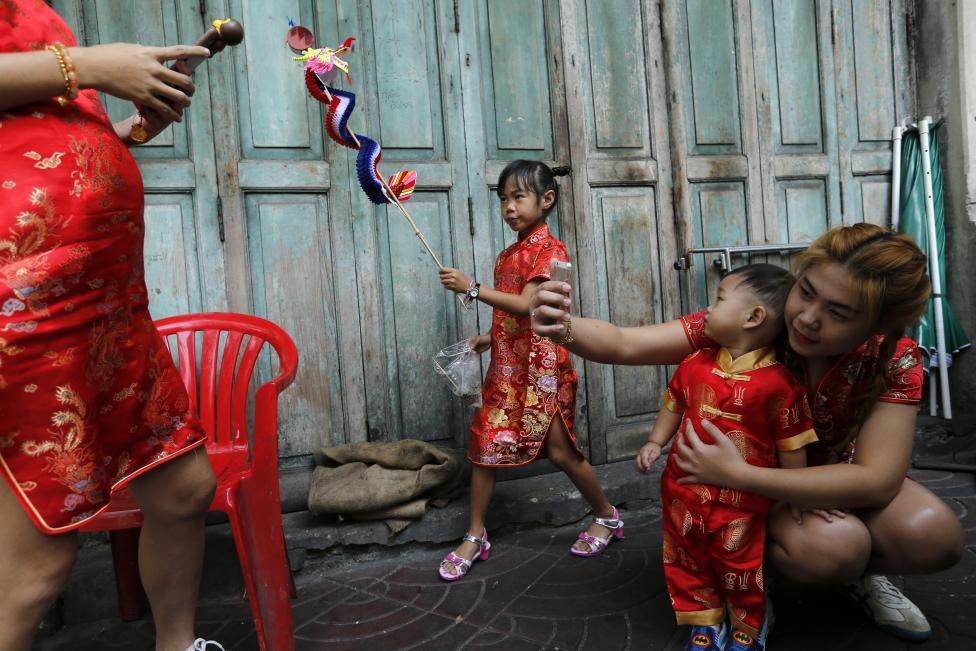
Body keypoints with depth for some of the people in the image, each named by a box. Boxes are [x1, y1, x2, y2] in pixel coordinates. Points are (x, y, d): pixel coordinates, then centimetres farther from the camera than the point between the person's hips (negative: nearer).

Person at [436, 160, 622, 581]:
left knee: (560, 451, 1)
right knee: (484, 446, 6)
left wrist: (471, 288, -24)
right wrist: (488, 339, 5)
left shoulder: (550, 249, -11)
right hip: (506, 366, 7)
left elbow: (526, 305, -23)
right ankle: (475, 537, 19)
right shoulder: (507, 255, 13)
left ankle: (607, 517, 26)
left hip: (542, 366, -7)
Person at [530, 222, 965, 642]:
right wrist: (564, 327, -56)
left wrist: (736, 473, -42)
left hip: (840, 478, 2)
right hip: (739, 478, -2)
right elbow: (624, 345, -31)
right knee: (830, 546, -32)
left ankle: (860, 573, 9)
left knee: (936, 536, -25)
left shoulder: (895, 359, -23)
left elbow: (879, 479, -31)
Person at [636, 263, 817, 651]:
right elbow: (674, 405, 11)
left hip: (741, 500, -5)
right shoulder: (694, 365, -4)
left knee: (741, 570, 14)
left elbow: (792, 445, -10)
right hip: (684, 490, 5)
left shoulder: (777, 382, -18)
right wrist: (655, 443, 2)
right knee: (687, 564, 18)